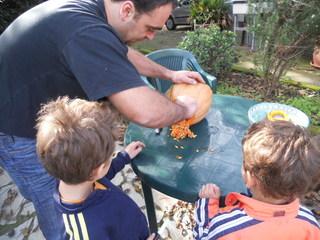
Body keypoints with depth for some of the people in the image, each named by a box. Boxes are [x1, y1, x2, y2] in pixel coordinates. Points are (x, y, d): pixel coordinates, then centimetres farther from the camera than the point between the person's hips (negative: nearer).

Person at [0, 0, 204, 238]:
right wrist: (183, 108, -20)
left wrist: (170, 74, 12)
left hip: (43, 113, 9)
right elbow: (147, 112, -42)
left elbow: (124, 54, 14)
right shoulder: (86, 32, -35)